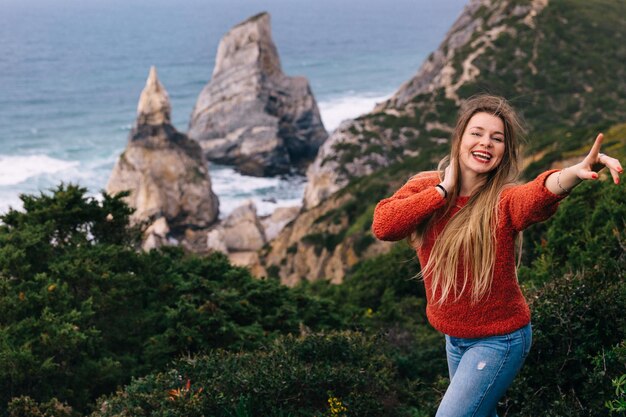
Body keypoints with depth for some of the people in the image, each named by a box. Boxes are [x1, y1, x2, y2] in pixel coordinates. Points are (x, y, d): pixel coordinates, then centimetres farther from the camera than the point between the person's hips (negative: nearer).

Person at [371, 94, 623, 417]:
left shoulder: (504, 200, -20)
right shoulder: (426, 187, -8)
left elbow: (538, 195, -44)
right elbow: (383, 226, -24)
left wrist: (573, 173, -66)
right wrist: (444, 189, -23)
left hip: (499, 339, -5)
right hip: (455, 338, 5)